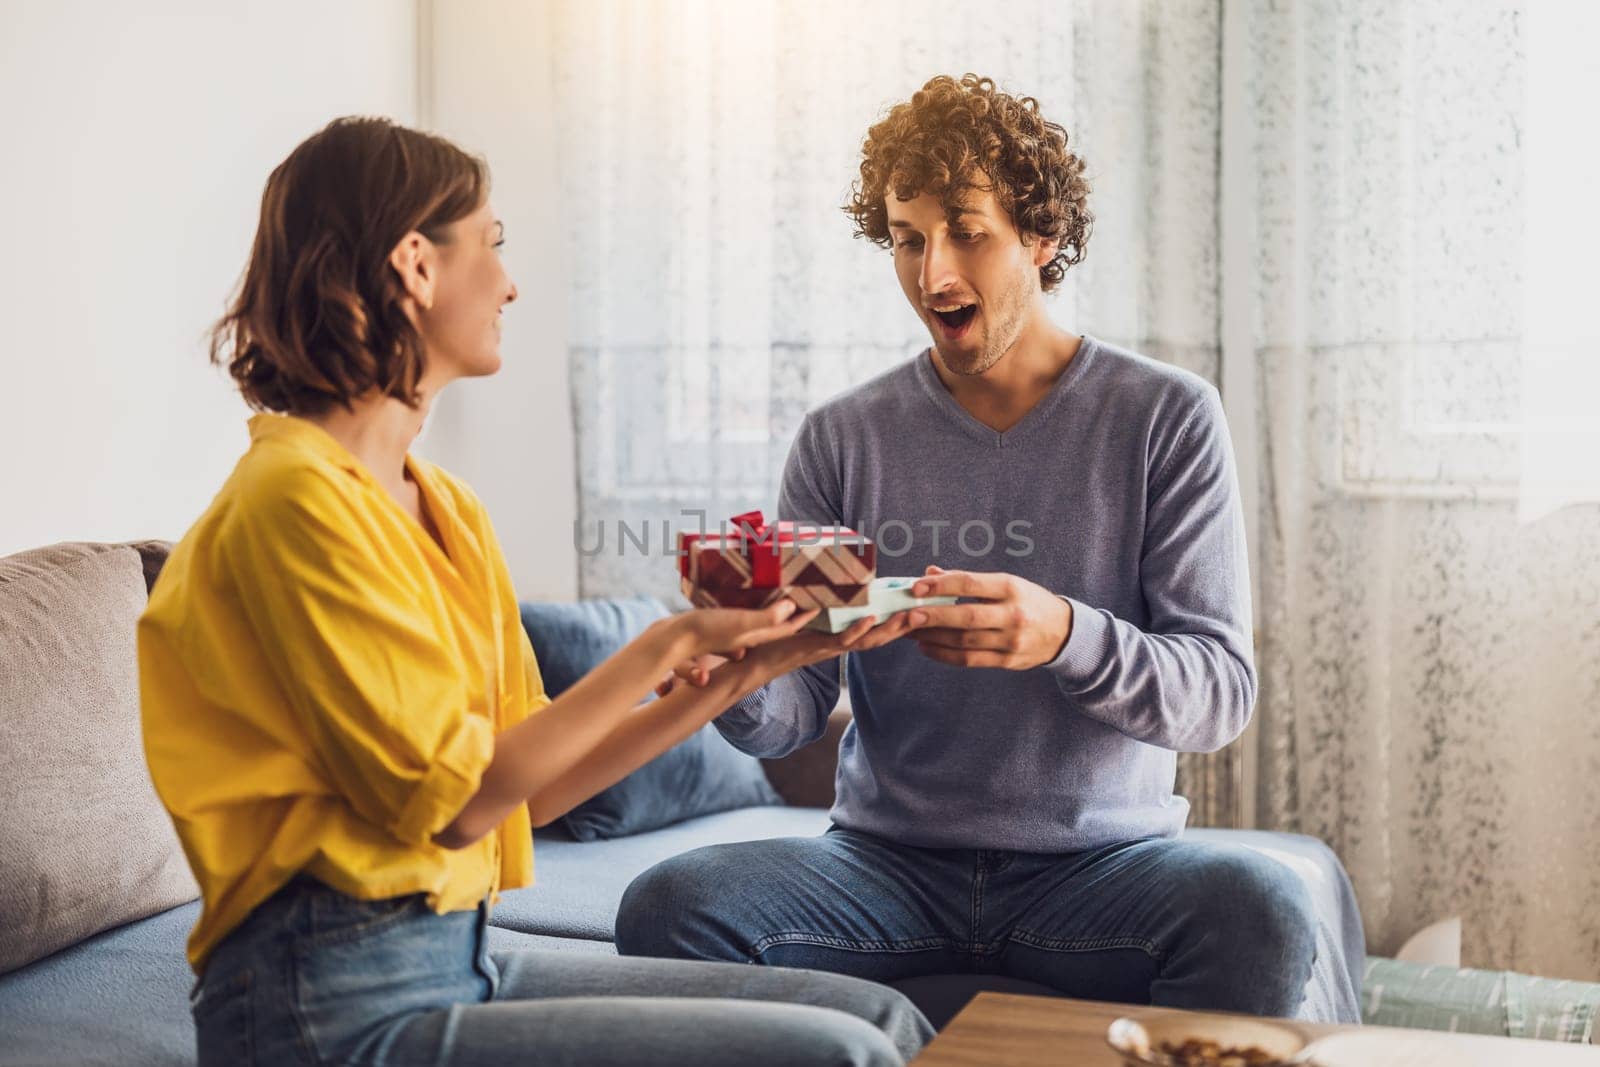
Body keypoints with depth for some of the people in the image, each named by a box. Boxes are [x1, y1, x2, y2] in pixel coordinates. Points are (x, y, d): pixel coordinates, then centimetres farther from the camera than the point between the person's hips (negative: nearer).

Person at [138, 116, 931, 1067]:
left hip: (459, 961, 9)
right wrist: (665, 646, -9)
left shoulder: (448, 508, 14)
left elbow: (530, 787, 11)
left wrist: (737, 672, 6)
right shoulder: (298, 498, -13)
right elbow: (455, 799, -15)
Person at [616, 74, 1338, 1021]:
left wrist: (1064, 637, -28)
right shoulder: (842, 438, 6)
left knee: (1263, 909, -33)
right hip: (890, 860, 2)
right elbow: (795, 714, 2)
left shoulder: (1167, 418, 0)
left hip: (1103, 858, -1)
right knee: (670, 904, -26)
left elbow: (1222, 692, -8)